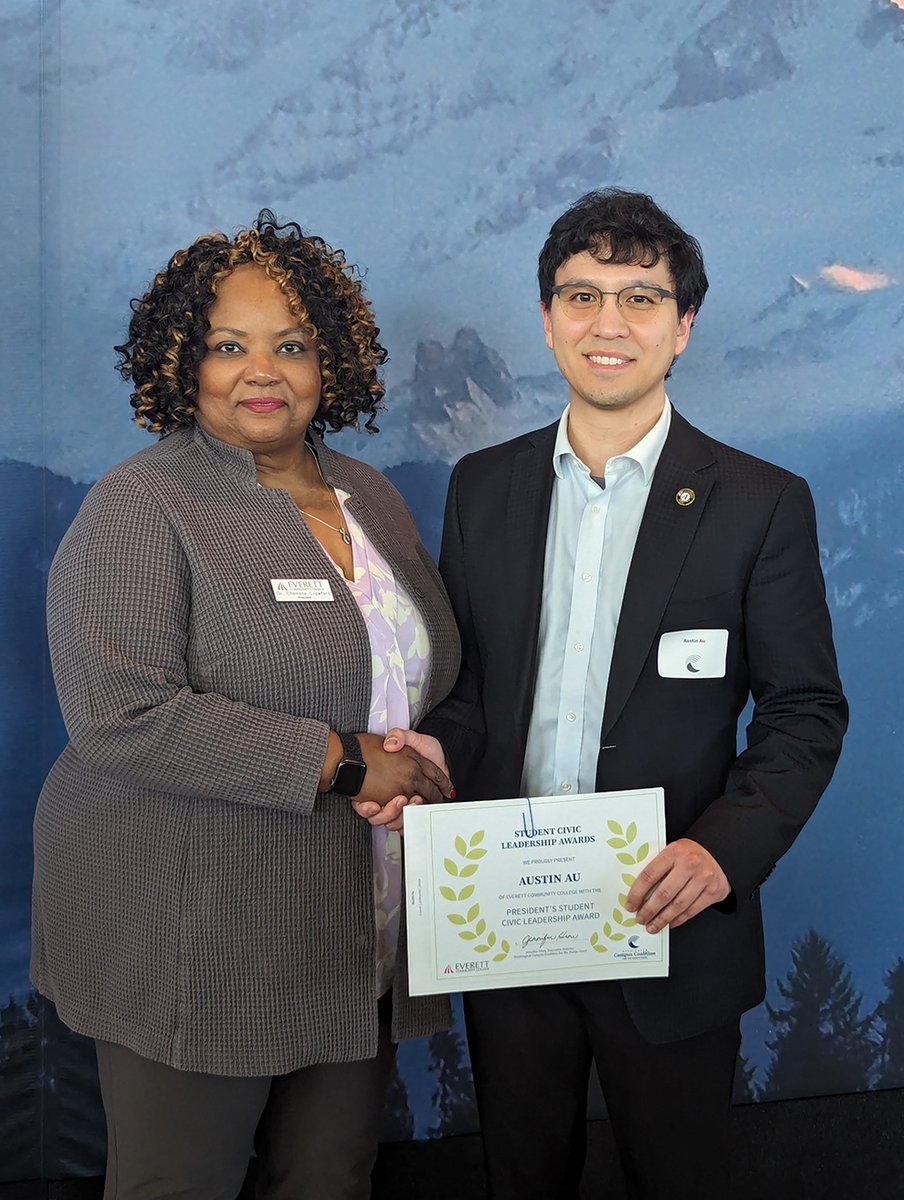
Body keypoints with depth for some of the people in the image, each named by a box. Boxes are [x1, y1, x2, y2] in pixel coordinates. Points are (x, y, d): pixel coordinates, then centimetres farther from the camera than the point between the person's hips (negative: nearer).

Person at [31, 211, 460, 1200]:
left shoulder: (370, 497, 12)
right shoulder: (141, 507, -10)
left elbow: (422, 676, 22)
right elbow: (120, 716, -21)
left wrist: (423, 761, -2)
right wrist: (342, 763, -19)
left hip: (354, 949, 6)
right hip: (194, 952, -6)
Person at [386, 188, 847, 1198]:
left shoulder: (761, 504, -6)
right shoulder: (482, 486, 5)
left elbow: (804, 710, -5)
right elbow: (466, 675, 10)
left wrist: (726, 846, -20)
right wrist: (437, 747, -12)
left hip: (667, 924, -2)